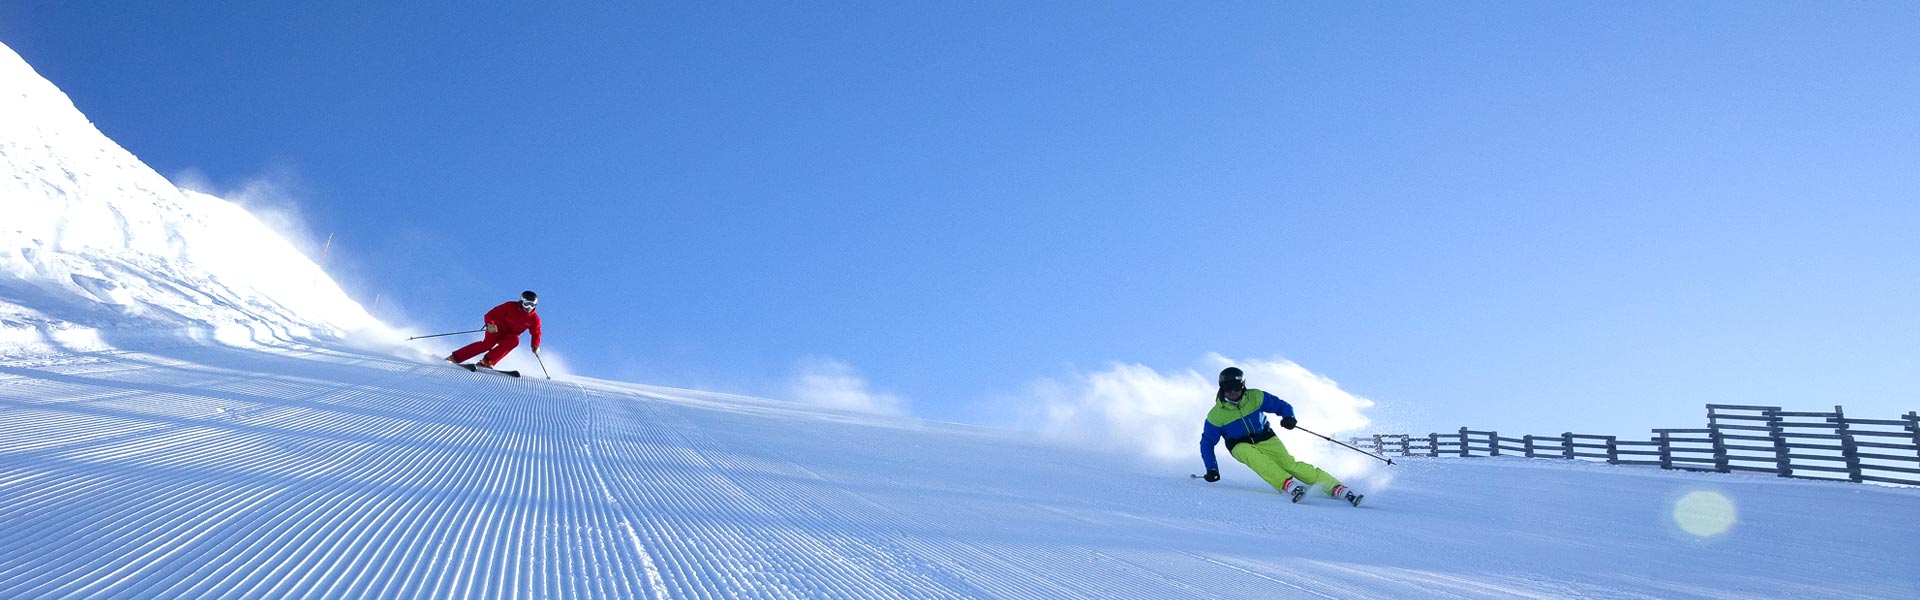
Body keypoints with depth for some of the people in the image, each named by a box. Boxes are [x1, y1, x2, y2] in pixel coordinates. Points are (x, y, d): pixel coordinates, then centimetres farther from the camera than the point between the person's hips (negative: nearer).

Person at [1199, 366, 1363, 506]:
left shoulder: (1255, 397, -9)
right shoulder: (1216, 415, -11)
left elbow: (1282, 406, 0)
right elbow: (1207, 442, -3)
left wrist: (1289, 417, -23)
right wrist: (1211, 469, -11)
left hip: (1265, 439, 0)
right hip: (1240, 446, 0)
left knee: (1289, 463, -21)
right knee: (1252, 455, -35)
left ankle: (1335, 488, -27)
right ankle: (1288, 484, -45)